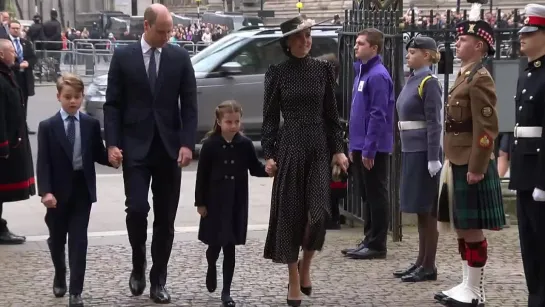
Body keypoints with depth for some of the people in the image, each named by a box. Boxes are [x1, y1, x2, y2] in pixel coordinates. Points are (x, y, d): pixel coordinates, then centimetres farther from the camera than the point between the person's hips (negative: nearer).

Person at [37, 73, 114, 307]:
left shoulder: (91, 125, 2)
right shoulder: (47, 126, -4)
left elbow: (98, 155, 6)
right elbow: (43, 162, -9)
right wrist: (45, 191, -20)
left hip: (83, 189, 0)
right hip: (59, 191, 0)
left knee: (78, 240, -1)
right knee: (57, 239, 14)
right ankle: (59, 276, 40)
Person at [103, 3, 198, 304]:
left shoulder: (180, 57, 4)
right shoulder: (123, 56, 1)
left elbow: (189, 104, 2)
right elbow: (112, 104, 1)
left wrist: (187, 143, -8)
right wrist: (112, 143, -9)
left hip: (169, 147, 2)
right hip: (135, 147, -1)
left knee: (165, 217, 5)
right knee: (137, 209, -12)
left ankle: (158, 280, 16)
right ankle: (138, 266, 14)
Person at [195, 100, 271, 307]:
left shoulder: (245, 144, -1)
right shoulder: (210, 145, -7)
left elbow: (255, 169, 5)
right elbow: (202, 176, -5)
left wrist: (269, 169, -16)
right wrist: (200, 202, -5)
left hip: (237, 203, 1)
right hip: (215, 203, -1)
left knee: (230, 247, 4)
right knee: (215, 244, 6)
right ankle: (211, 268, 41)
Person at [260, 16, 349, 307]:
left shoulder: (323, 69, 5)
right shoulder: (277, 73, -1)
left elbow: (331, 113, 8)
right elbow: (270, 117, 1)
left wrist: (337, 149, 2)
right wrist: (269, 153, -6)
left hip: (319, 148, 1)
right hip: (289, 147, -1)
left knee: (319, 212, -8)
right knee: (290, 213, 1)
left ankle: (305, 264, 19)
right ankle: (294, 279, 13)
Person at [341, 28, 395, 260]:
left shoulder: (378, 75, -15)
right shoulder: (361, 72, 14)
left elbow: (378, 116, -20)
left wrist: (368, 149, -20)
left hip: (373, 148, -9)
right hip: (360, 146, 9)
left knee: (376, 196, -1)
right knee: (367, 195, 14)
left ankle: (377, 245, 5)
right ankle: (369, 240, 22)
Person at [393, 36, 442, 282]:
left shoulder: (429, 83, -12)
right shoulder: (412, 81, 14)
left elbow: (434, 124, -16)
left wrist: (433, 159, -20)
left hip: (423, 153, -9)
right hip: (411, 152, 9)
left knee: (427, 210, -2)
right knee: (419, 210, 13)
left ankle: (429, 267, 4)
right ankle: (421, 262, 20)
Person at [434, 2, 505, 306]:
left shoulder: (480, 79, -15)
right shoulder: (466, 75, 15)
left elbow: (486, 129, -20)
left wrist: (476, 168, -21)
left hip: (471, 166, -10)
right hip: (459, 164, 10)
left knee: (472, 228, -3)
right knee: (462, 227, 13)